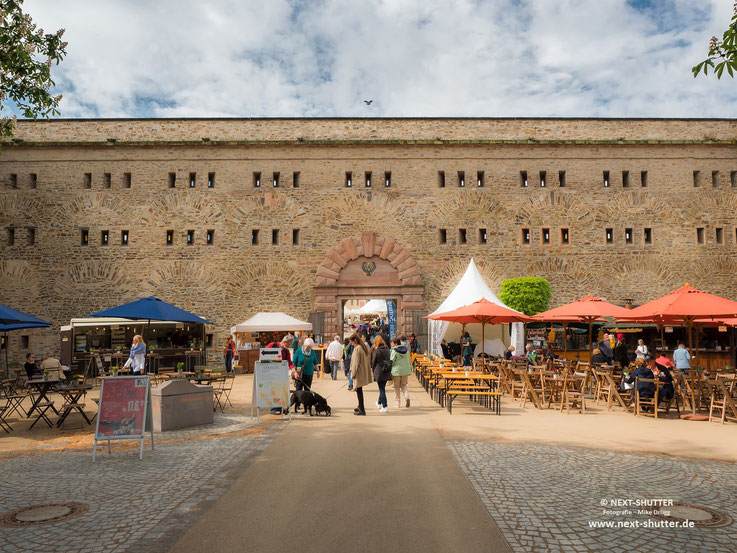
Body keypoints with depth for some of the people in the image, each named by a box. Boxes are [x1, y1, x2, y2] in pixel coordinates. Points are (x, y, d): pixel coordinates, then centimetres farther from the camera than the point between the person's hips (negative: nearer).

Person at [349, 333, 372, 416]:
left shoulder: (357, 349, -17)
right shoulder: (364, 347, 11)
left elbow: (355, 363, -18)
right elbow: (367, 361, 16)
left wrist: (353, 374, -10)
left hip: (359, 373, -9)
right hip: (364, 373, 9)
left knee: (359, 390, -4)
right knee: (359, 390, 20)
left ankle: (362, 410, -2)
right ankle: (360, 406, 30)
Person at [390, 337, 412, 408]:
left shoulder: (394, 351, -10)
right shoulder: (406, 350, 8)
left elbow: (391, 362, -11)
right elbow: (409, 361, 14)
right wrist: (410, 369, 22)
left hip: (396, 371, -5)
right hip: (405, 370, 5)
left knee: (396, 386, 7)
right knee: (404, 385, 17)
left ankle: (397, 403, 11)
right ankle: (407, 397, -9)